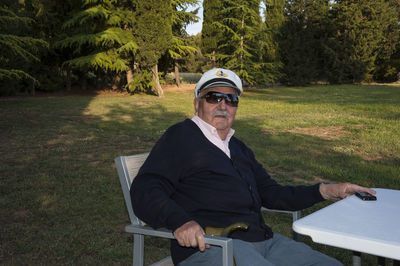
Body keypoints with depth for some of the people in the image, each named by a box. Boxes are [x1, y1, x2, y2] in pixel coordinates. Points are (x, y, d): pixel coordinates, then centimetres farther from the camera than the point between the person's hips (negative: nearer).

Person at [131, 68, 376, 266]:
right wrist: (180, 221, -27)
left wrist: (325, 191, 16)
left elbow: (271, 193, 28)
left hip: (263, 239, 8)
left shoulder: (238, 148, 25)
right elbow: (144, 191, -8)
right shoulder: (181, 136, 2)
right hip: (208, 245, -7)